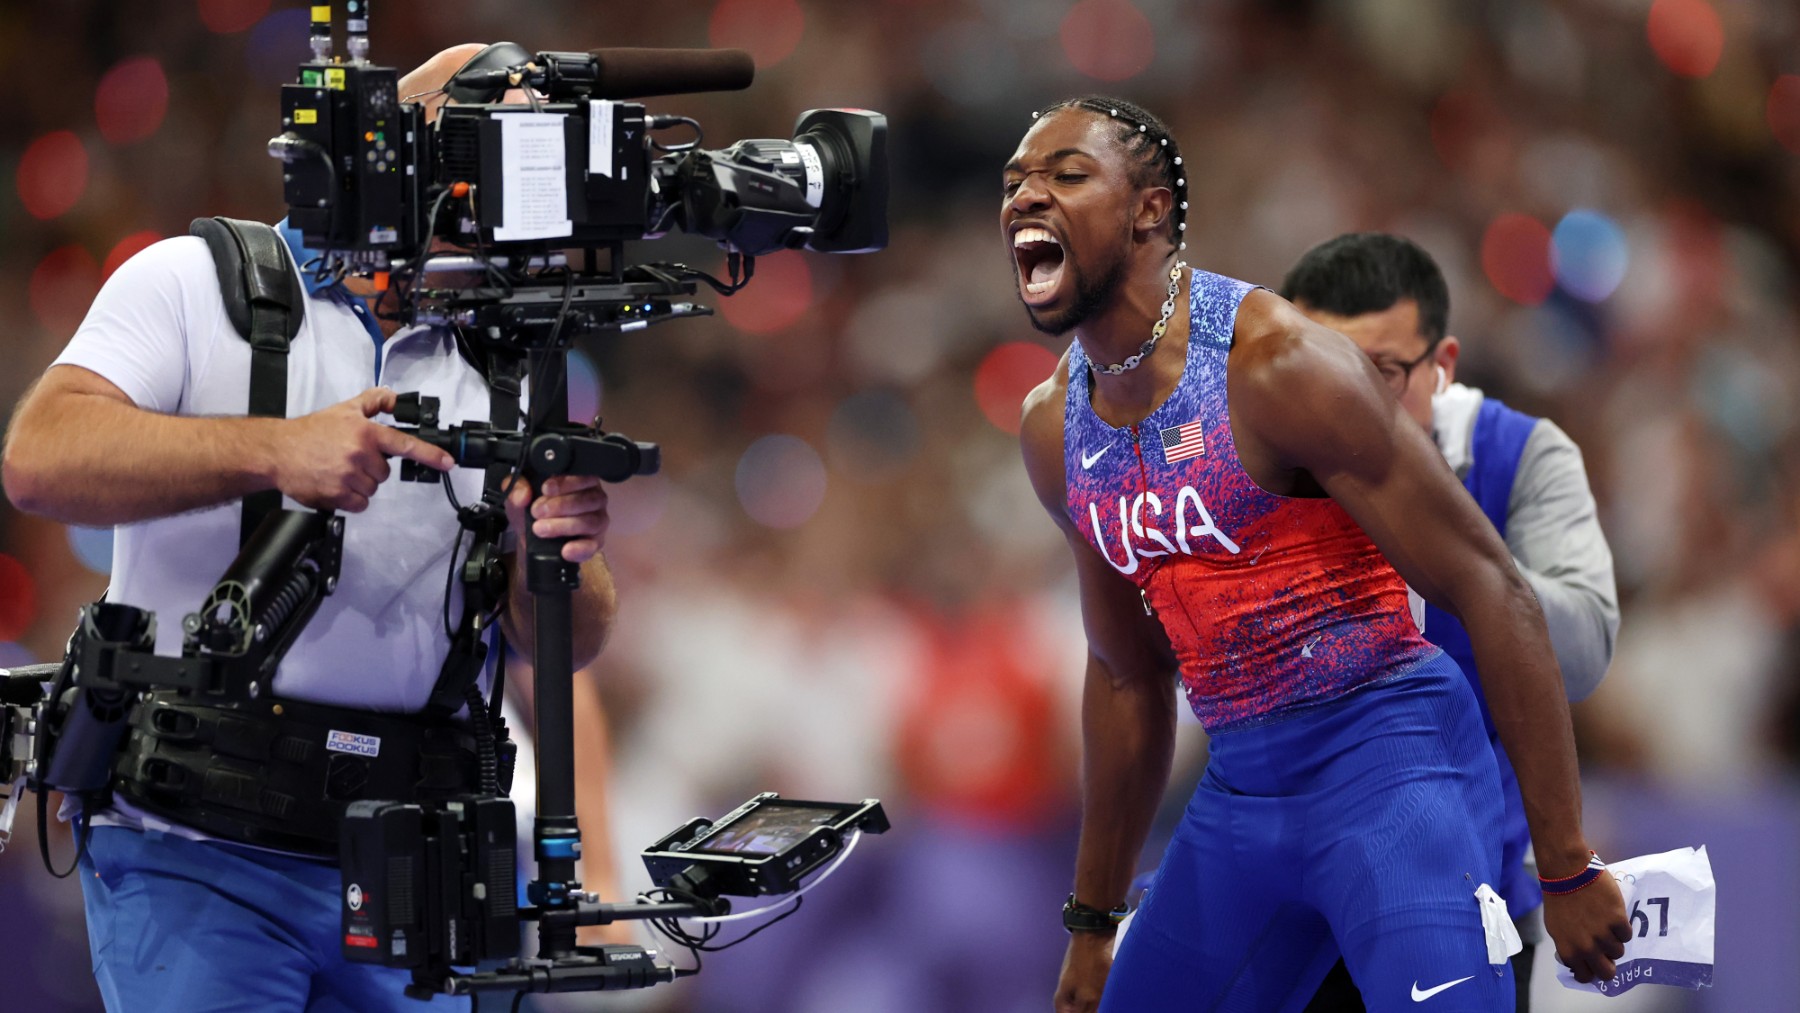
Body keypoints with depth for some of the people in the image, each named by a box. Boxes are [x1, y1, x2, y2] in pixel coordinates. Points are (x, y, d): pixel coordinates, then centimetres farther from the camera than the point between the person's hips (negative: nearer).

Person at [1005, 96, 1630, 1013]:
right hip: (1240, 791, 8)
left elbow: (1492, 593, -16)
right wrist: (1092, 922, 25)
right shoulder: (1054, 429, 8)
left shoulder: (1278, 366, -15)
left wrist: (1568, 868, -18)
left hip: (1390, 764, -7)